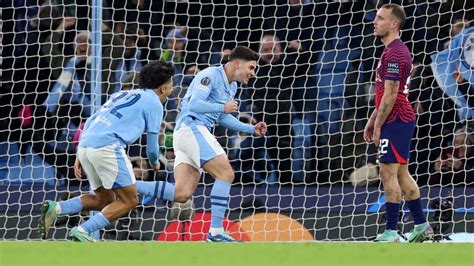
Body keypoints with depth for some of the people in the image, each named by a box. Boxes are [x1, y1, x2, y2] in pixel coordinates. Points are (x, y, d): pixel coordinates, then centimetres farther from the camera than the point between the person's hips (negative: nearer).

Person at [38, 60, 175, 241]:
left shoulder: (123, 95, 29)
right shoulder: (154, 103, 7)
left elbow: (89, 122, 22)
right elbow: (151, 145, 10)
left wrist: (80, 157, 20)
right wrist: (155, 163, 32)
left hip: (85, 145, 8)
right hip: (107, 147, -8)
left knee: (105, 200, 18)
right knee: (129, 200, 2)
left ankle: (55, 208, 0)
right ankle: (83, 231, -10)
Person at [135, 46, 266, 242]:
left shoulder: (231, 86, 20)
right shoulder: (210, 75, -10)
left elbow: (222, 118, 29)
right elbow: (194, 104, -20)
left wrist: (251, 129, 21)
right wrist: (223, 107, -16)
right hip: (191, 128, -10)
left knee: (182, 194, -6)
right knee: (226, 174, -14)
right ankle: (216, 232, -15)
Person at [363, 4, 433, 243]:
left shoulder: (393, 54, -16)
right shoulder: (397, 50, 18)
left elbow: (390, 95, -19)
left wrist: (378, 126, -14)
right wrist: (372, 120, 22)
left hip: (395, 121, -10)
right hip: (402, 119, 10)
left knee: (388, 173, -9)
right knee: (401, 173, 14)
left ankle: (391, 232, -10)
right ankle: (421, 225, 18)